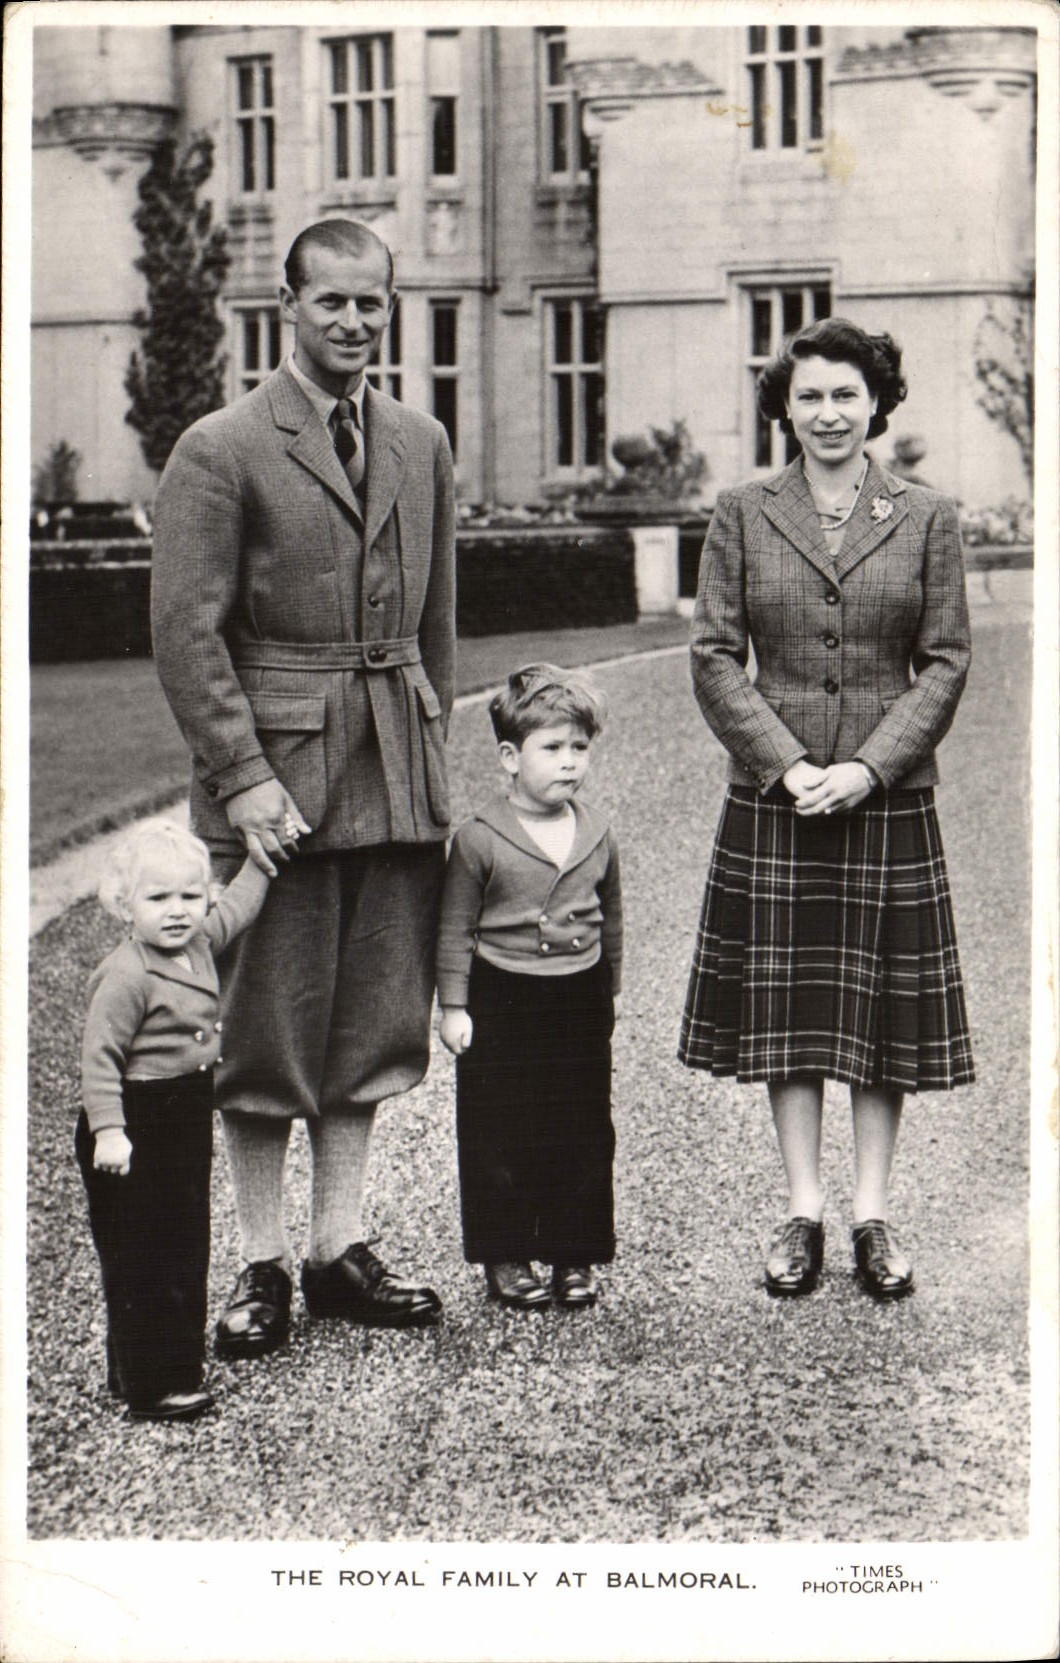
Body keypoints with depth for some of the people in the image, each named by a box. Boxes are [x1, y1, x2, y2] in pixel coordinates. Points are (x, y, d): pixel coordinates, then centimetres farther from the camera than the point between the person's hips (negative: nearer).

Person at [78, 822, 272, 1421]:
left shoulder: (200, 944, 4)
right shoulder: (126, 977, -21)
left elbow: (237, 907, 24)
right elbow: (100, 1056, -22)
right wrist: (107, 1130, -27)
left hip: (189, 1121, 9)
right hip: (137, 1125, -9)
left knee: (188, 1248, 16)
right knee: (142, 1258, -1)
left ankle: (177, 1363, 28)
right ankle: (149, 1383, 6)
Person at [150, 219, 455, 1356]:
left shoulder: (422, 445, 11)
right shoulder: (220, 451, -7)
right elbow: (186, 632, -11)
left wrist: (431, 744, 12)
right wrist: (242, 777, -16)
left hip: (398, 777, 5)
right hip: (274, 767, -5)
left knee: (371, 1023, 10)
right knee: (267, 1028, 2)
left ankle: (339, 1251, 22)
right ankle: (262, 1266, 13)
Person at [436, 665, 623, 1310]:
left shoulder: (598, 834, 4)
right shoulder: (479, 839, -8)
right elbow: (457, 929, -3)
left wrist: (609, 990, 19)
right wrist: (454, 1006, -6)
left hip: (581, 999, 3)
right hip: (503, 998, -3)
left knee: (584, 1132, 7)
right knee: (501, 1136, 2)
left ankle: (574, 1256, 19)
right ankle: (505, 1256, 15)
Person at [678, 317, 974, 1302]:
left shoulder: (926, 519, 4)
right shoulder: (742, 517, 4)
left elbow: (945, 662, 0)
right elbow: (714, 658, 0)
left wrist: (869, 767, -11)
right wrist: (787, 764, -11)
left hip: (889, 802, 0)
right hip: (773, 800, 0)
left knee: (885, 1008, 5)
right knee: (785, 1007, 5)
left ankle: (871, 1214, 15)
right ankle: (802, 1211, 16)